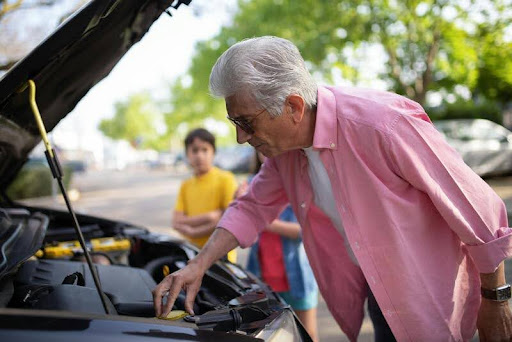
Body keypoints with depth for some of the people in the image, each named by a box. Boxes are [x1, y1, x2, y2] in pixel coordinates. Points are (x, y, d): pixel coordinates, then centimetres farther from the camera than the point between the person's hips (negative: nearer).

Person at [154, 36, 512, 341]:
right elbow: (252, 207, 6)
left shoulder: (382, 123, -32)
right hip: (376, 285, 7)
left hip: (430, 295, -6)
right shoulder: (283, 144, -8)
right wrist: (199, 265, -6)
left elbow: (478, 210, -23)